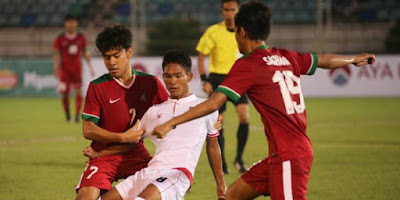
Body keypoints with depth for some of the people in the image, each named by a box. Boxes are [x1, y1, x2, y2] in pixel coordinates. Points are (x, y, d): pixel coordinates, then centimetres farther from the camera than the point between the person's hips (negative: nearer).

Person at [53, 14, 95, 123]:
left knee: (78, 92, -9)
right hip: (64, 69, -1)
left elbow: (85, 53, 11)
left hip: (77, 69, 1)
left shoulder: (81, 38, 4)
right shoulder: (60, 39, -2)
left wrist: (90, 67, 9)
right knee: (64, 93, -5)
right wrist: (56, 68, -14)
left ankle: (77, 115, -3)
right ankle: (67, 115, 14)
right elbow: (57, 54, -2)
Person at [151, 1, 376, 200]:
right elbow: (325, 60, 26)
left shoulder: (247, 65, -11)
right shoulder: (286, 57, 10)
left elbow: (214, 103, -19)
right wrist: (355, 59, 46)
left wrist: (170, 124, -18)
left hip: (288, 158, -9)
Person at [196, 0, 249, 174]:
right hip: (217, 78, -1)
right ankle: (222, 163, 14)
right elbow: (201, 56, -1)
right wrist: (204, 80, -10)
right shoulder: (213, 32, -5)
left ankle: (239, 158, -1)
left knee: (244, 117, -16)